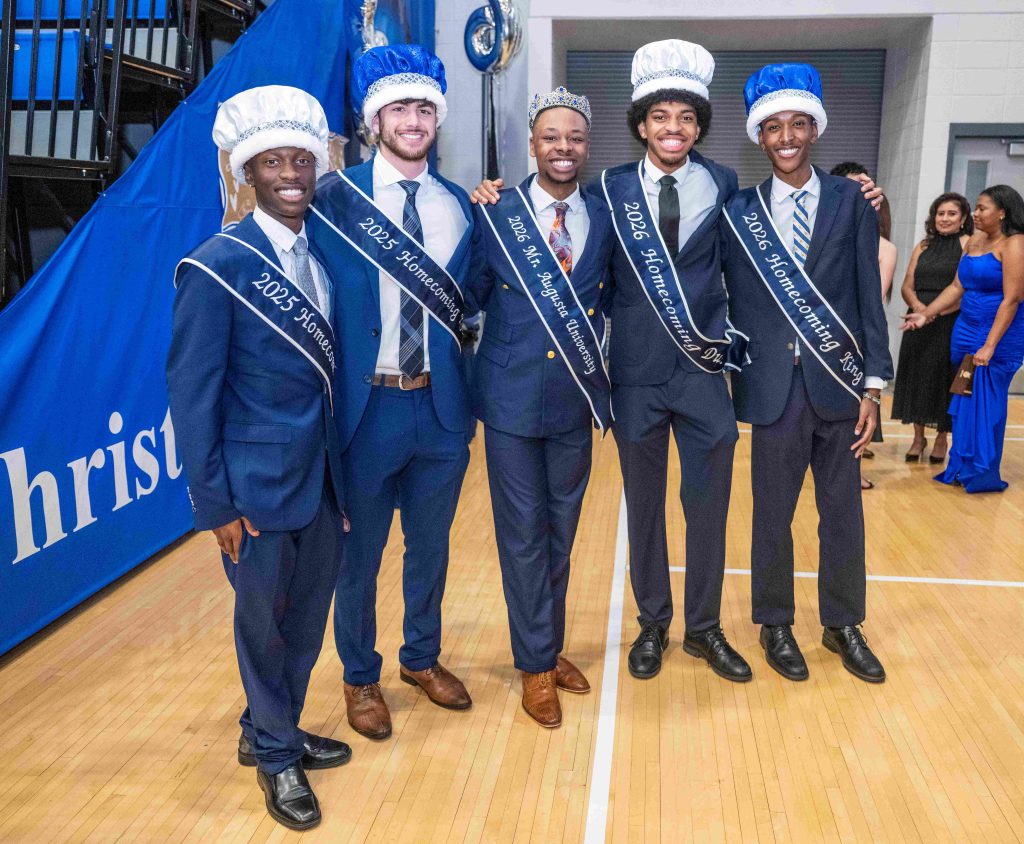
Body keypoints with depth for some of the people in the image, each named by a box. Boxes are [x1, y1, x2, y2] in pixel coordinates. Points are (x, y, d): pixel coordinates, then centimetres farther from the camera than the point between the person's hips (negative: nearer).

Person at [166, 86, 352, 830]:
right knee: (263, 623, 13)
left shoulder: (325, 254, 4)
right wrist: (214, 502, -12)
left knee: (308, 618, 19)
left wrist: (343, 468, 5)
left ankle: (269, 731, 43)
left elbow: (328, 368, 7)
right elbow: (192, 392, -13)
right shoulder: (217, 266, -14)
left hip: (324, 476, 6)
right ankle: (276, 754, 36)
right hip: (259, 483, -6)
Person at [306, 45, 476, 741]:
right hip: (365, 404, -3)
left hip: (441, 404, 4)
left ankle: (422, 657, 42)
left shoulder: (460, 206, 6)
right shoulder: (334, 199, -7)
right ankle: (361, 676, 34)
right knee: (359, 552, 12)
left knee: (431, 545, 19)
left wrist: (469, 394, 0)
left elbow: (470, 303, 10)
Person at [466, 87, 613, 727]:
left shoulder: (607, 219, 3)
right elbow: (471, 298, 0)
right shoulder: (495, 215, -5)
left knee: (561, 532, 16)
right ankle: (537, 666, 23)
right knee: (523, 535, 6)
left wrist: (604, 382, 0)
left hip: (577, 399, 3)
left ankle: (550, 649, 34)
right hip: (513, 399, -3)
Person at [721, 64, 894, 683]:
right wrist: (734, 383, -3)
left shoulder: (851, 201, 3)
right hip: (775, 388, -1)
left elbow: (869, 298, 1)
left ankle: (843, 623, 30)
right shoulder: (739, 211, 1)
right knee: (773, 514, 10)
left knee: (843, 513, 12)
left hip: (839, 383, 1)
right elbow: (735, 303, 1)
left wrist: (873, 384, -3)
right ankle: (776, 624, 28)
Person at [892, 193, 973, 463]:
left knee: (944, 378, 1)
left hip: (951, 325, -4)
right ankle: (918, 437, 19)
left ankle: (942, 438, 15)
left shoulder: (969, 244, -2)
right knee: (916, 376, 6)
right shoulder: (923, 247, 13)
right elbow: (907, 286, 8)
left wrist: (935, 312, -20)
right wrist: (918, 306, -13)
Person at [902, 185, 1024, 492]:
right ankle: (960, 469, 18)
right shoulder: (975, 240, 10)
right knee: (963, 401, 8)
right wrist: (925, 315, 9)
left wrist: (990, 346, -20)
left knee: (985, 404, -2)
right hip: (966, 330, 7)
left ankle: (982, 474, 10)